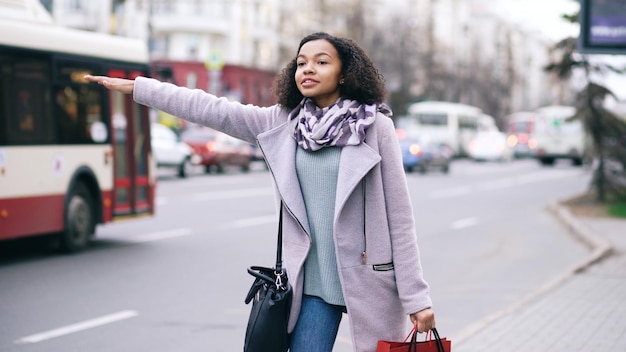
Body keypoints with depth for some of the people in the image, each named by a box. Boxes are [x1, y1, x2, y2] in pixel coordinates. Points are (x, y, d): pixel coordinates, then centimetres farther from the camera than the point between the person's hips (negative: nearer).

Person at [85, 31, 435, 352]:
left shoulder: (376, 126, -6)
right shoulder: (284, 123, 5)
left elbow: (399, 215, -7)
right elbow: (213, 110, 5)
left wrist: (416, 295, -9)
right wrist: (136, 87, 4)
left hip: (368, 281, -3)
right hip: (312, 282, 4)